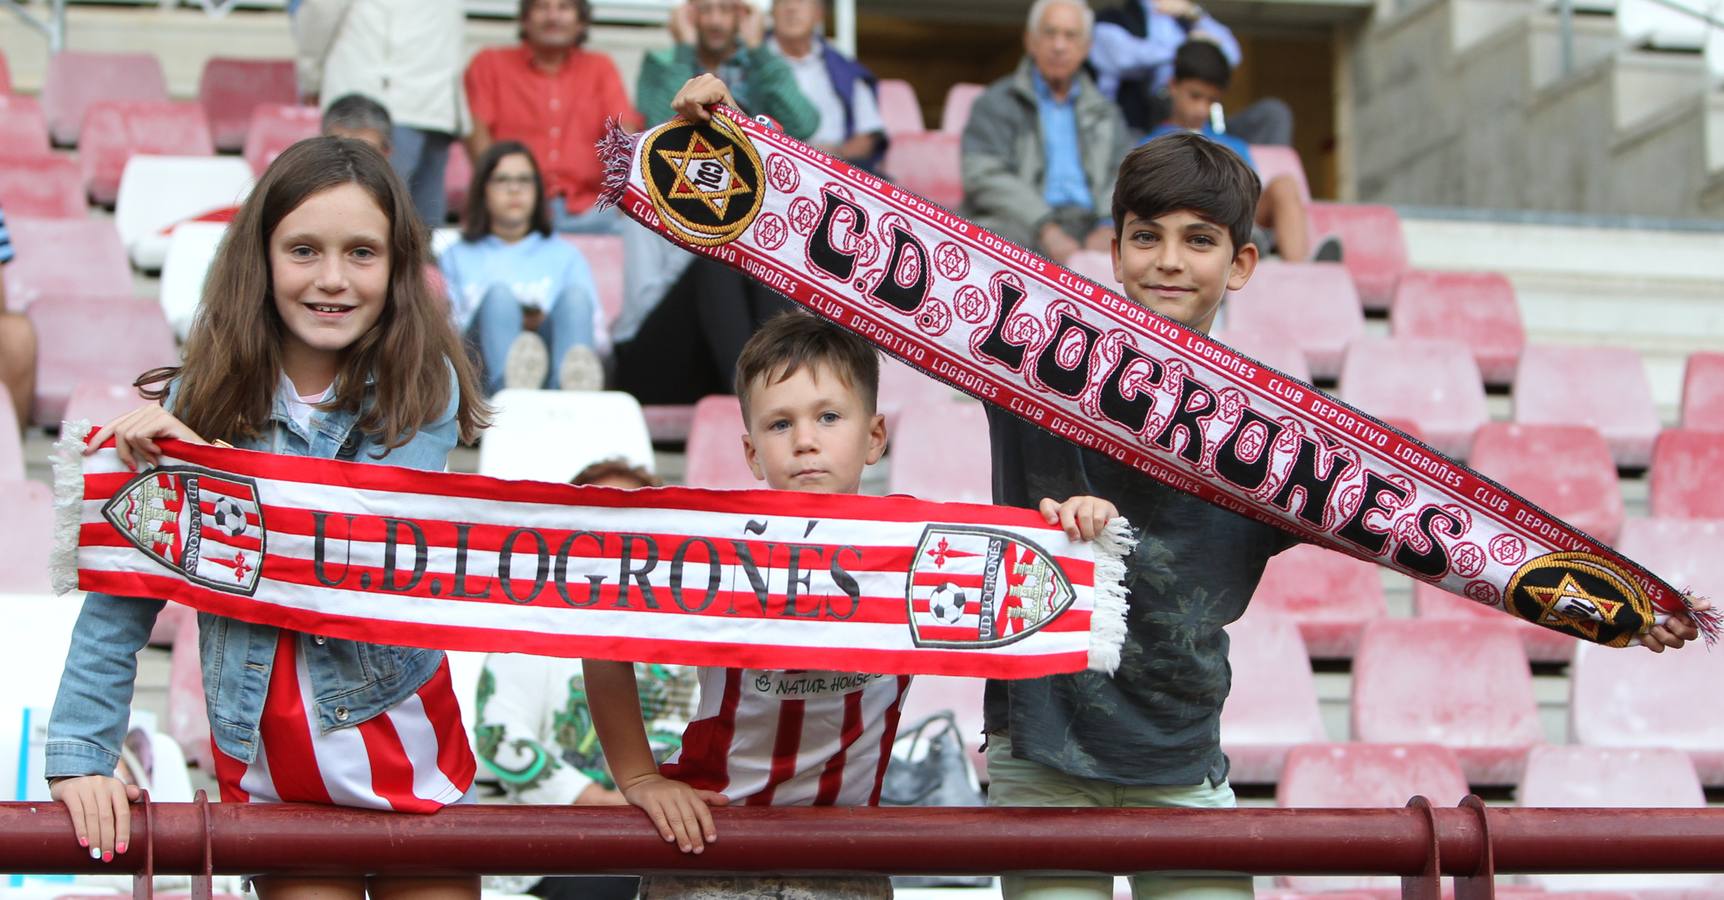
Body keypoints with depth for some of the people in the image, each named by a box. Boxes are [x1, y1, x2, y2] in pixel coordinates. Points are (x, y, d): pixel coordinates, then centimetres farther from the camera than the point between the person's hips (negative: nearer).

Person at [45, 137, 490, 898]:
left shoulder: (423, 388, -9)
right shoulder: (203, 400, -5)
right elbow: (123, 590, -6)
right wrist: (79, 754, -13)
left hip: (402, 741, -1)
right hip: (264, 758, 1)